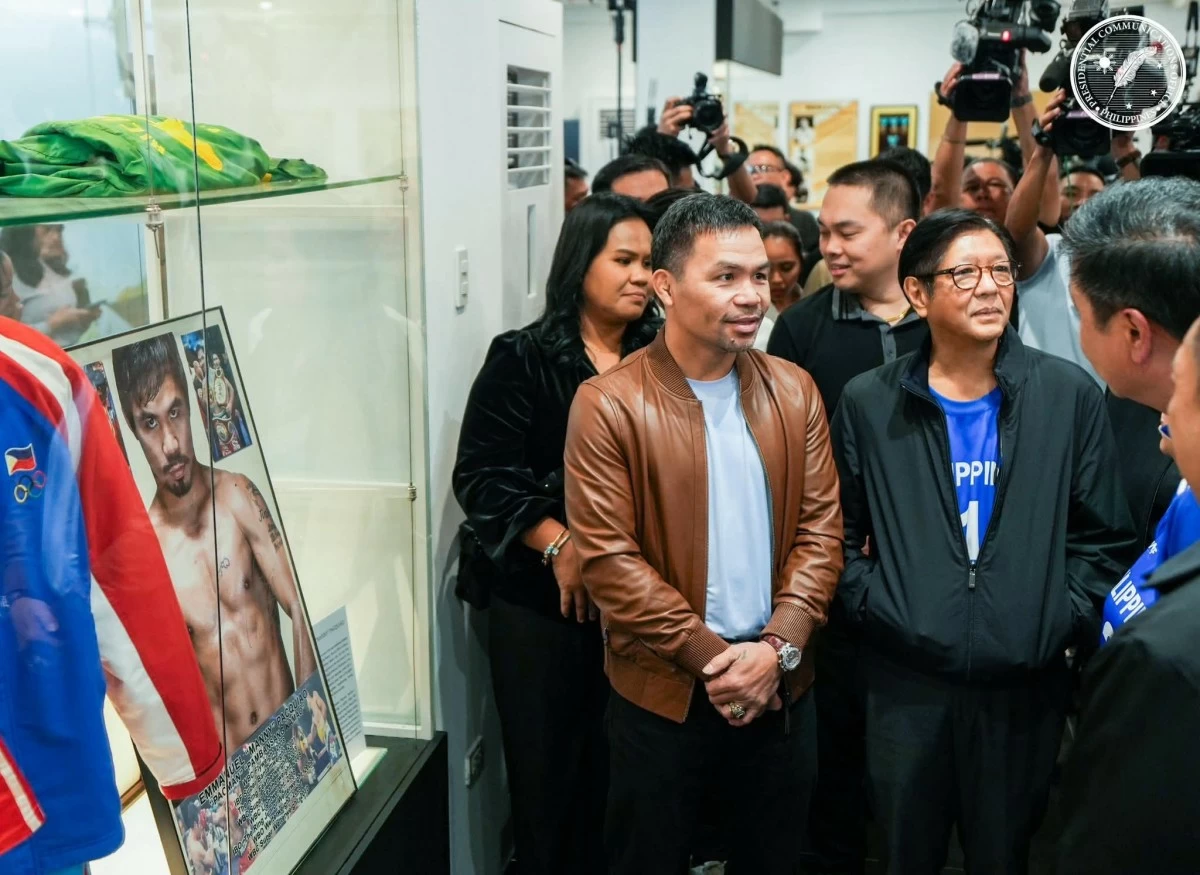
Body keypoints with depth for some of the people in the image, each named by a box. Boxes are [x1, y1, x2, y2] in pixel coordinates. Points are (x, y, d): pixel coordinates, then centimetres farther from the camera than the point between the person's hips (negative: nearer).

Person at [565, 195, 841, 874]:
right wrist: (708, 656, -16)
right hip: (663, 693, -3)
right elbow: (607, 557, -14)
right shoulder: (609, 404, -11)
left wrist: (777, 647, -11)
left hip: (781, 688, 4)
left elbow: (821, 528, 1)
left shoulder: (794, 391, 3)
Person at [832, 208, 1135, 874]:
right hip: (906, 684, 0)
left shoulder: (1071, 396, -1)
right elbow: (840, 533, 7)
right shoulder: (868, 403, 1)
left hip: (1029, 686, 0)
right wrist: (874, 608, -5)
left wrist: (1064, 624, -7)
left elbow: (1106, 539, 2)